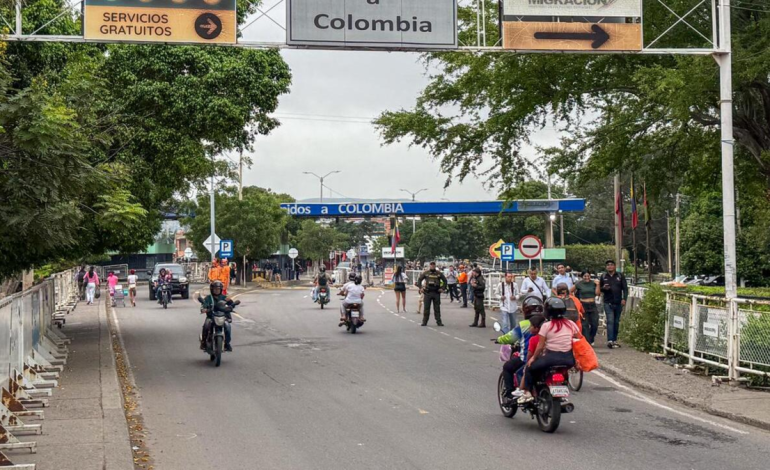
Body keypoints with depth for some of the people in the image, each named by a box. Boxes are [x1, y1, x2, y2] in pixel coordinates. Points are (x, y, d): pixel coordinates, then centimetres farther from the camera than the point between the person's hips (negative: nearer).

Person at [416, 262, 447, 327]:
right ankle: (424, 322, 9)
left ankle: (438, 321, 8)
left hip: (436, 292, 0)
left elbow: (445, 280, 10)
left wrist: (442, 288, -1)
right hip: (427, 292, 0)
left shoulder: (439, 273, 5)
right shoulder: (426, 273, 4)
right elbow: (419, 280, 10)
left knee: (437, 308, 4)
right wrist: (420, 288, -1)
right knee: (426, 307, 2)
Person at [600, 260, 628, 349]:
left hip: (618, 303, 1)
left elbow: (625, 288, 2)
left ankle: (614, 340, 18)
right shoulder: (603, 277, 8)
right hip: (608, 303, -1)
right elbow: (599, 288, 15)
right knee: (610, 321, -14)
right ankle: (610, 341, -22)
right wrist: (603, 288, -9)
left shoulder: (620, 276, 5)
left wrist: (624, 299, -11)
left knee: (616, 322, 8)